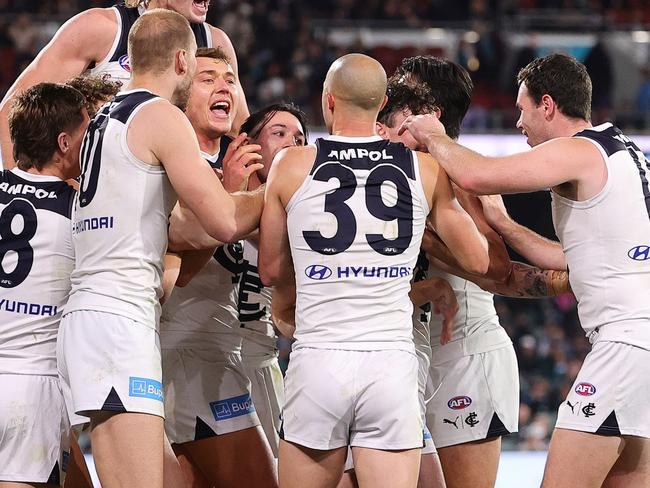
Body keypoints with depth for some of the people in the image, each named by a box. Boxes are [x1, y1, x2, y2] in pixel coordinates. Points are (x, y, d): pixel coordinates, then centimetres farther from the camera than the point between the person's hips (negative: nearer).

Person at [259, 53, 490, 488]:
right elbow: (479, 261, 13)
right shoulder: (425, 169, 5)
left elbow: (272, 272, 13)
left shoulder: (292, 166, 3)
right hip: (393, 364, 1)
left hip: (318, 365, 0)